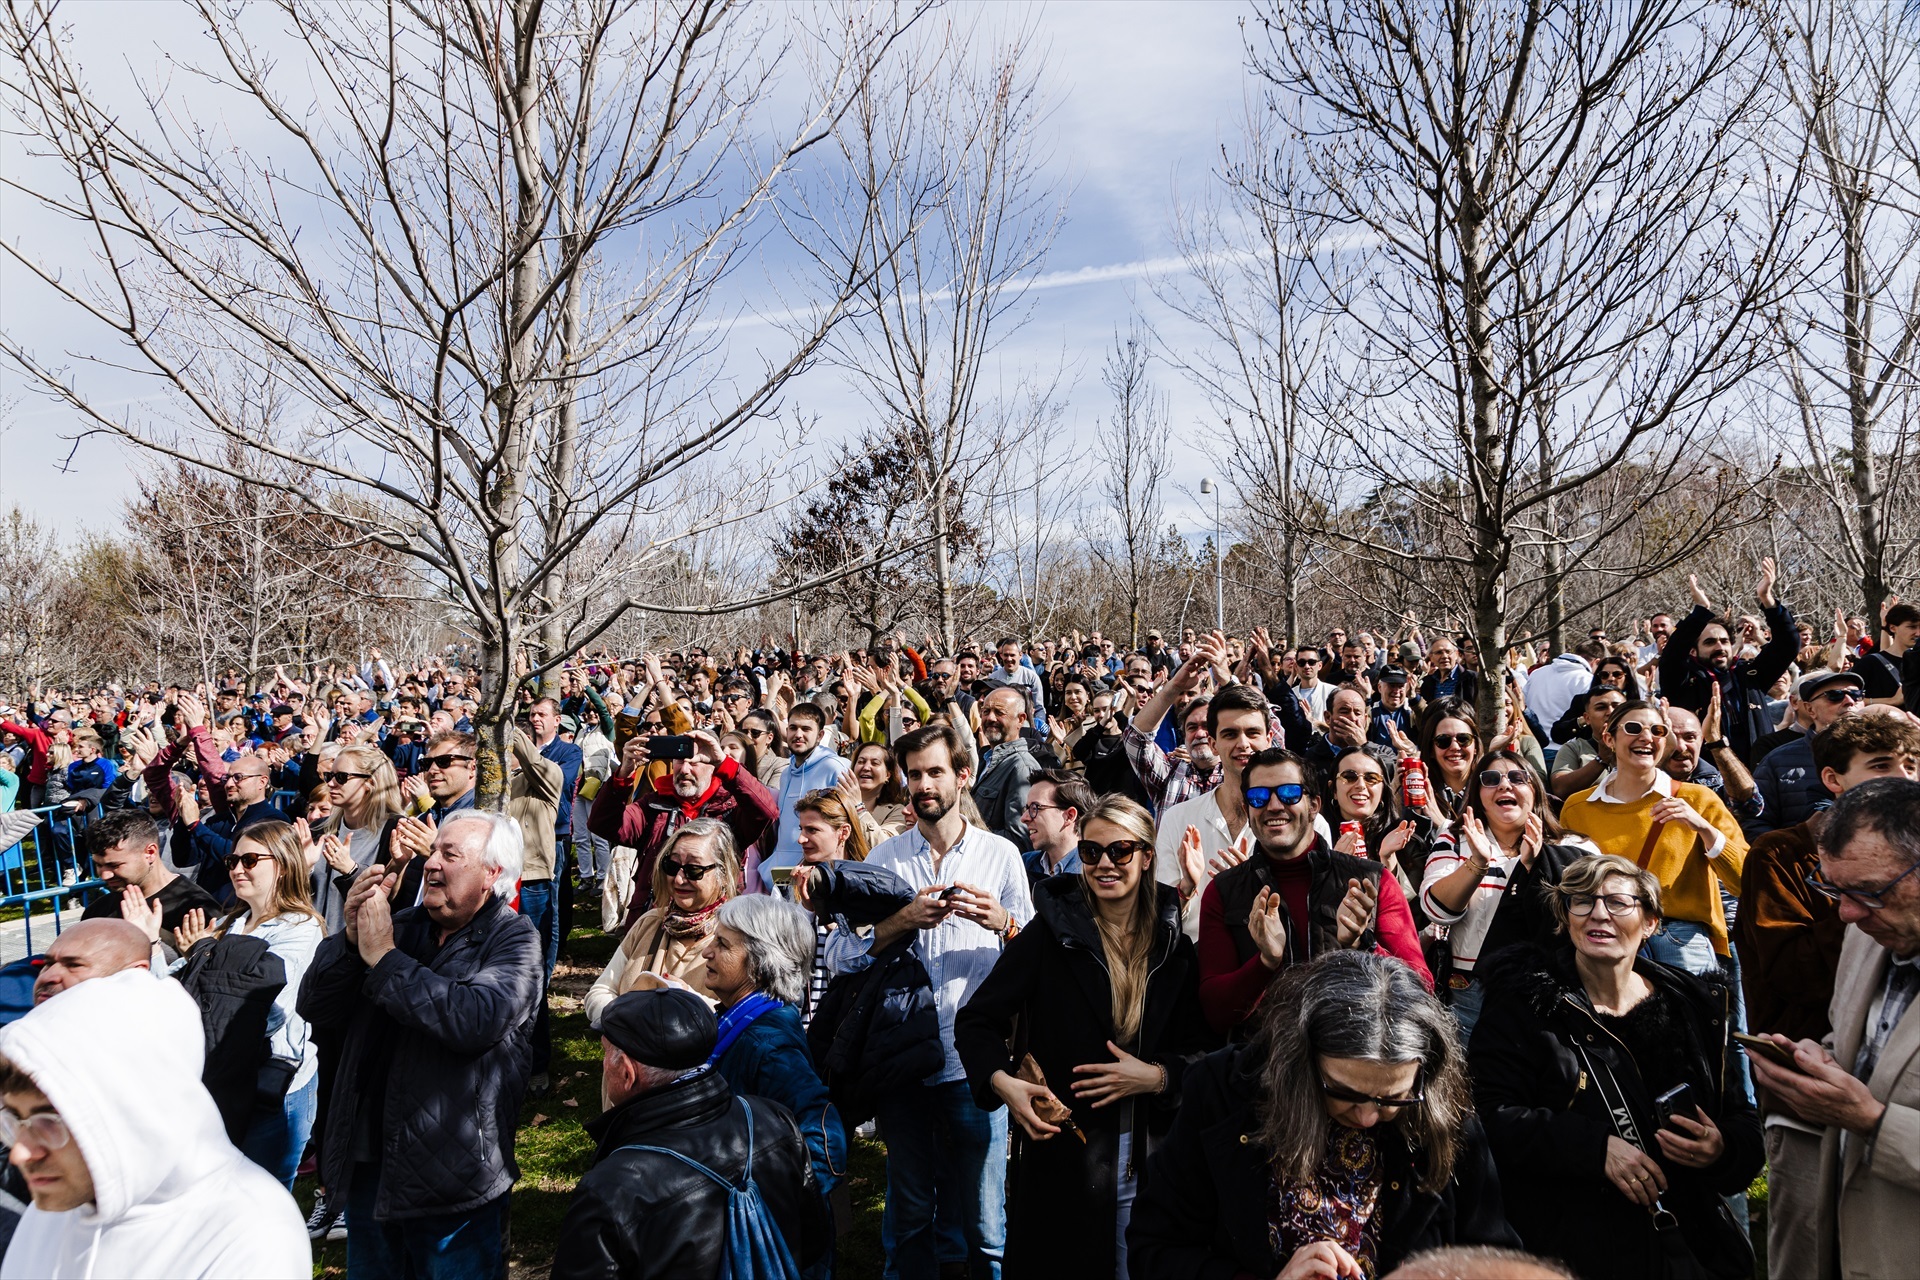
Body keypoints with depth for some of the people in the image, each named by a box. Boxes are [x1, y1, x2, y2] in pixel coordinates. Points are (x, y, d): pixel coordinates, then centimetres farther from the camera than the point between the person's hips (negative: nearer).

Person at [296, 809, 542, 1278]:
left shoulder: (514, 938, -11)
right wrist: (351, 938, -17)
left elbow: (478, 1020, -29)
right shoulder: (403, 925, 4)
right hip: (369, 1163, 5)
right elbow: (314, 1008, 1)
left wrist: (384, 958, -23)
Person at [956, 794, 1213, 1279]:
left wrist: (1157, 1076, -14)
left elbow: (1203, 1047, 5)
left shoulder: (1176, 943, 0)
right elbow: (976, 1021, -6)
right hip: (1059, 1159, -2)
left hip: (1150, 1164, 3)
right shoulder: (1051, 932, -8)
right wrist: (1002, 1082, -24)